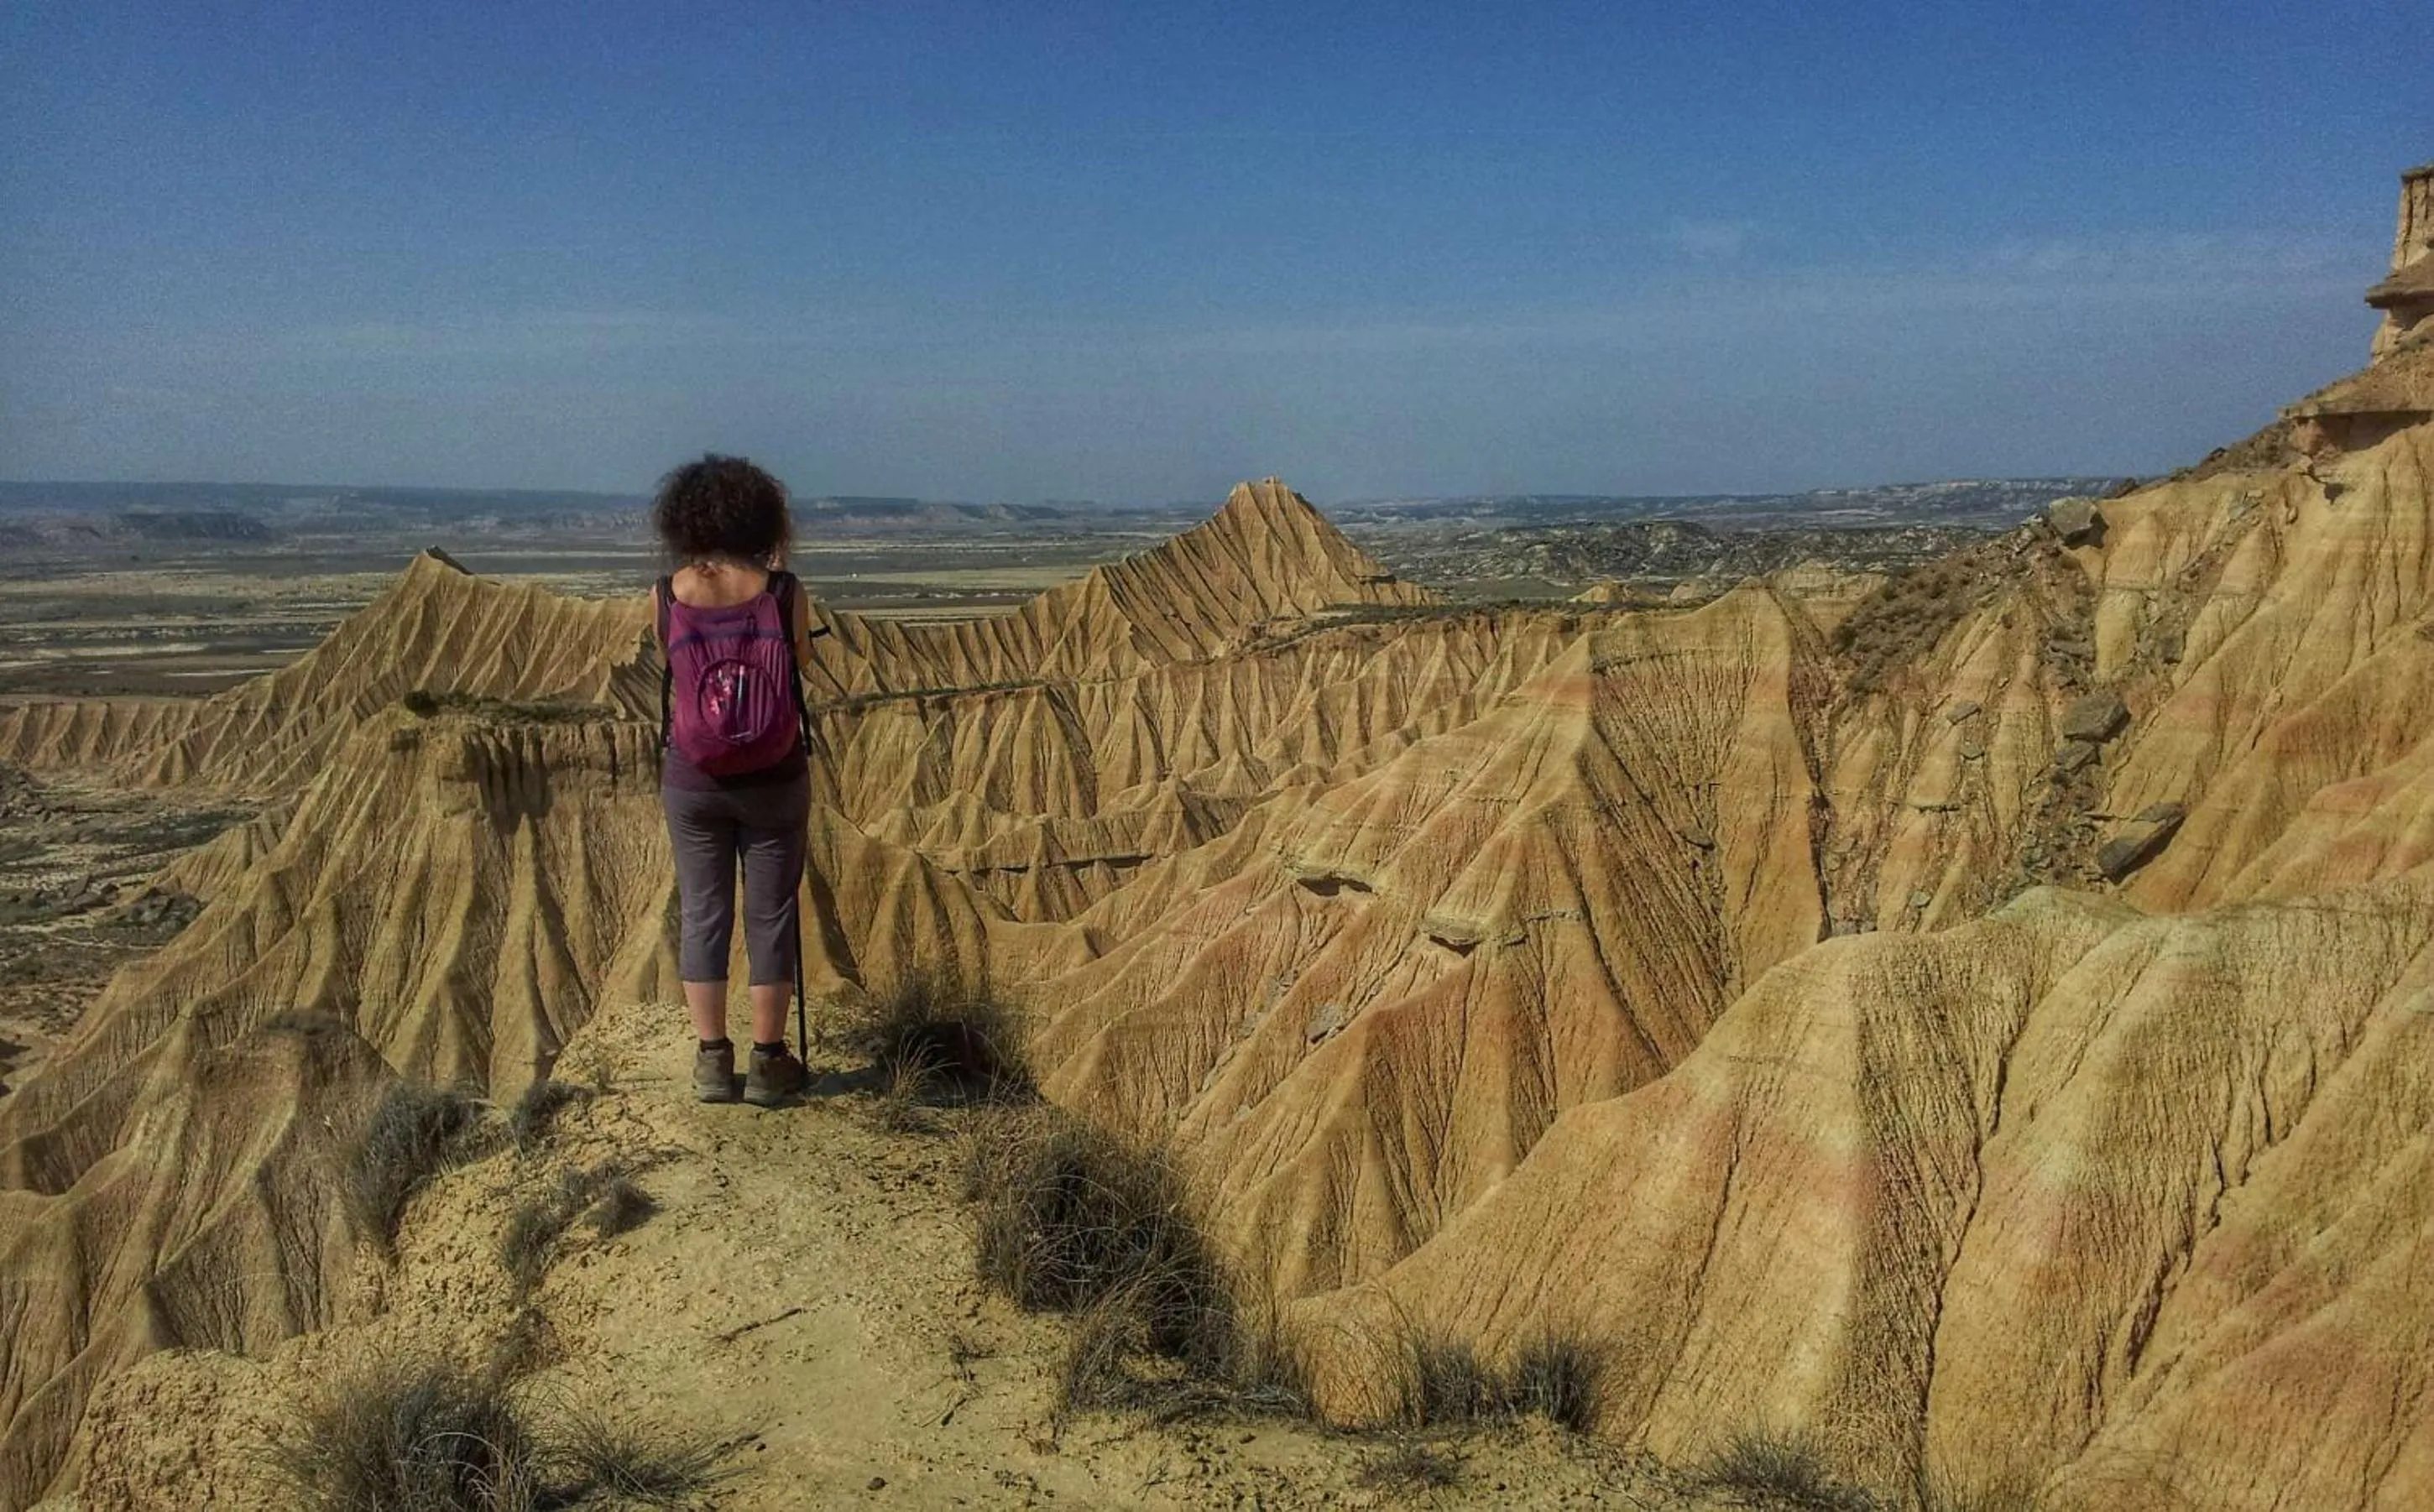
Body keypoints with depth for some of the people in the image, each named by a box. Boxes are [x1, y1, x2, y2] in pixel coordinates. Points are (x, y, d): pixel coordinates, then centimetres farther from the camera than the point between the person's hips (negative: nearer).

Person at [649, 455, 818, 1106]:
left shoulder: (665, 596, -8)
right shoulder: (784, 593, -12)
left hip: (692, 781, 1)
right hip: (773, 781, -1)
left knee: (702, 913, 13)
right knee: (770, 915, 10)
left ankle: (712, 1061, 17)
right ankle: (768, 1063, 17)